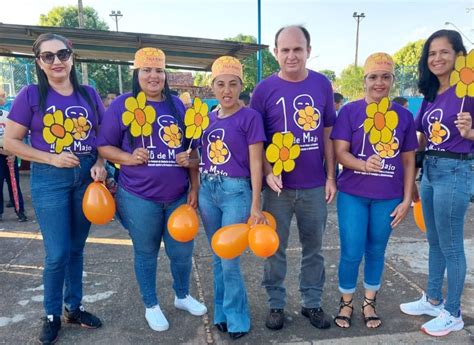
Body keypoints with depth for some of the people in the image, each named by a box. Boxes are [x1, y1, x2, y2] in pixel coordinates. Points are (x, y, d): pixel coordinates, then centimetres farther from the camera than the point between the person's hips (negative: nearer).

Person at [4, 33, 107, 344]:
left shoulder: (89, 94, 4)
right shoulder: (31, 95, -5)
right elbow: (11, 141, -4)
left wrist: (100, 163, -8)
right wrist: (51, 158, -14)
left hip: (87, 176, 3)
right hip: (50, 179, -3)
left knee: (77, 248, 14)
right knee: (57, 253, 0)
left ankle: (75, 307, 32)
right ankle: (52, 315, 23)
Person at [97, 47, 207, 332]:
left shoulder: (178, 105, 6)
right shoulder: (122, 105, -4)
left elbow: (191, 149, 10)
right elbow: (103, 146, -1)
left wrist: (194, 187, 6)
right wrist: (129, 157, -20)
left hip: (178, 195, 3)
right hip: (139, 197, -3)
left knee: (183, 251, 13)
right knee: (146, 253, 13)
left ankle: (183, 296, 40)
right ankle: (151, 306, 35)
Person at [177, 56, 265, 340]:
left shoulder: (250, 117, -8)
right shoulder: (208, 118, 9)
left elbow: (256, 163, -11)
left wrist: (255, 205, -14)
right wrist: (188, 161, -4)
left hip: (236, 192, -5)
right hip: (208, 190, 6)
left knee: (230, 260, -1)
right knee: (217, 258, 15)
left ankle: (236, 319, 21)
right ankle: (222, 312, 32)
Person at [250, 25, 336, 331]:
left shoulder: (323, 85, 2)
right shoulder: (265, 89, -4)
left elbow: (328, 134, 6)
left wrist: (331, 176, 3)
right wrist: (267, 172, -14)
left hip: (314, 185, 2)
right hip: (278, 185, -2)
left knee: (314, 248, 15)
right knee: (275, 248, 10)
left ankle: (313, 303, 34)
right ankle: (276, 304, 29)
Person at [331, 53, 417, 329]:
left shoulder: (404, 116, 3)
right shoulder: (350, 111, -4)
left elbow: (409, 161, 7)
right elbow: (340, 152, -10)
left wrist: (407, 200, 2)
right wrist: (364, 165, -29)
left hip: (389, 197, 2)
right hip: (353, 194, -2)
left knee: (376, 252, 14)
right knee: (351, 253, 2)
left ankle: (370, 303, 34)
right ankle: (346, 303, 26)